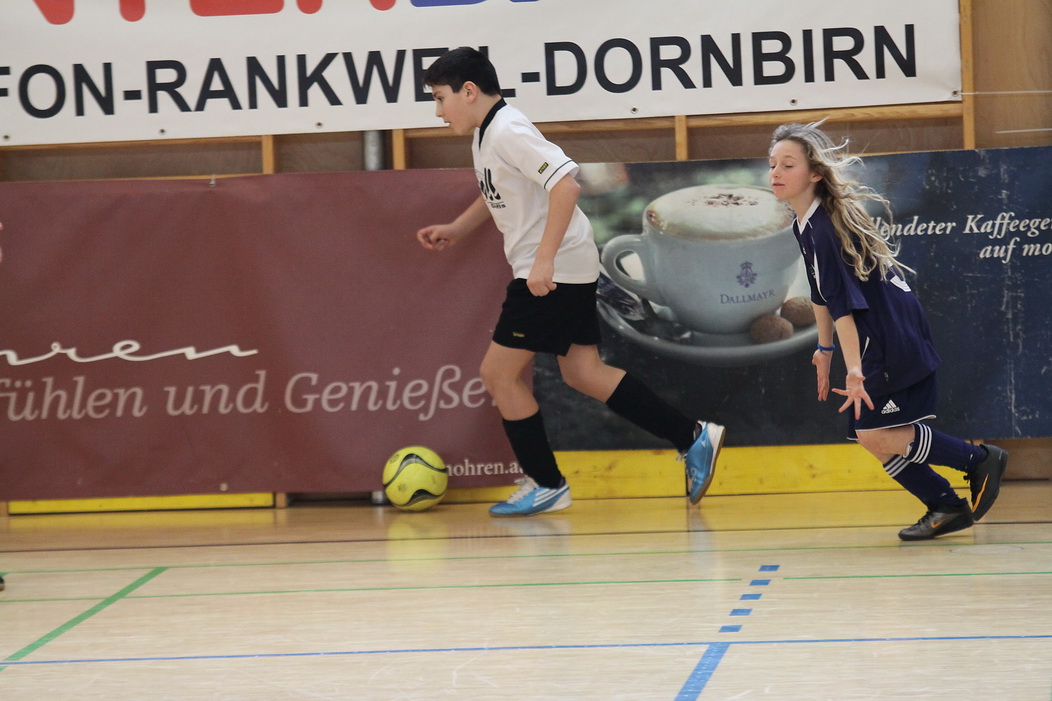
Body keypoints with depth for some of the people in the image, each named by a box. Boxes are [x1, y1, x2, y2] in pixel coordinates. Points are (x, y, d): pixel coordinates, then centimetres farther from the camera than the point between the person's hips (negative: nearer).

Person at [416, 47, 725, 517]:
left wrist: (544, 260, -29)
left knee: (498, 372, -4)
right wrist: (454, 230, 19)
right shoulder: (484, 134, 13)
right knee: (582, 373, 9)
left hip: (555, 270, -10)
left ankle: (546, 485, 6)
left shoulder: (507, 132, -18)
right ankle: (693, 439, 9)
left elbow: (566, 184, -28)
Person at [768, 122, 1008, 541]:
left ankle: (980, 460, -4)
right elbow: (822, 295, 21)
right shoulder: (804, 225, 9)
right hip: (877, 343, 10)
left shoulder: (824, 228, -21)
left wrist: (854, 369, -28)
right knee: (870, 437, 7)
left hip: (895, 339, -10)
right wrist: (825, 349, 23)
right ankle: (947, 507, 16)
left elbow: (843, 303, -26)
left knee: (876, 436, -15)